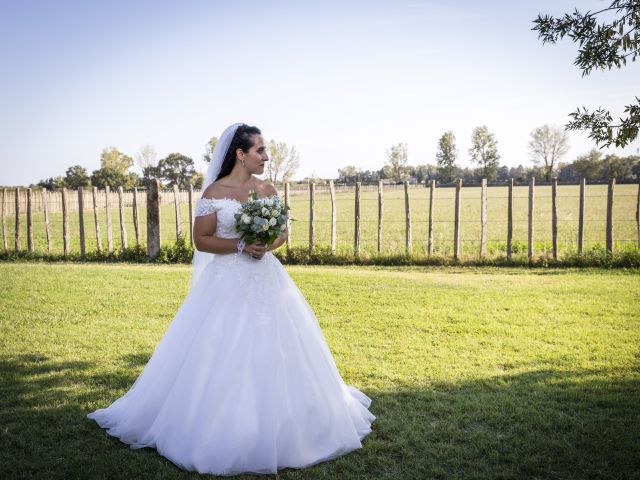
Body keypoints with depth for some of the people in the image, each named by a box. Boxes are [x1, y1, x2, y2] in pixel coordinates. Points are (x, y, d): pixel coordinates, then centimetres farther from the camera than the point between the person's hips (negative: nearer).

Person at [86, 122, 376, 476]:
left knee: (273, 354, 8)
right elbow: (201, 239, -7)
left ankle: (275, 429, 27)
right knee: (222, 358, -1)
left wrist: (267, 246, -9)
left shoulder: (268, 190, 7)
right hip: (228, 283, -4)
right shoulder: (214, 192, -7)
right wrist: (240, 245, -18)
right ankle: (222, 431, 17)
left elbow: (281, 232, 12)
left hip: (267, 281, 5)